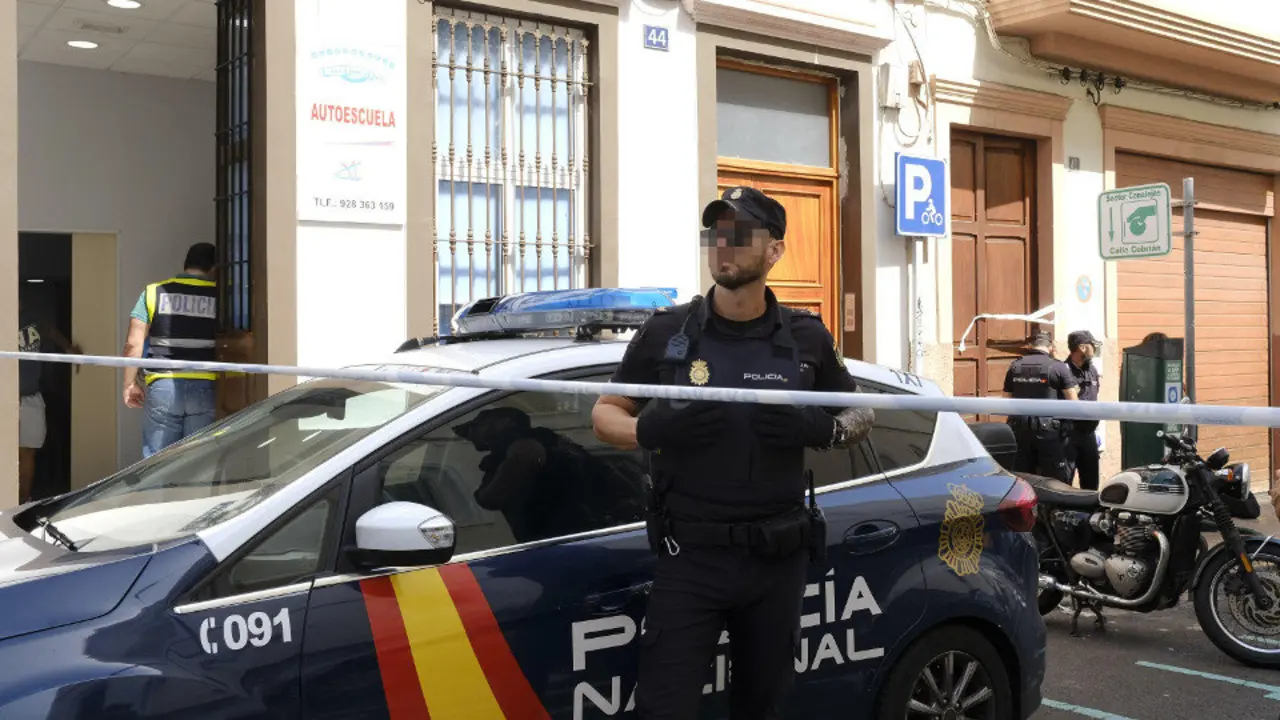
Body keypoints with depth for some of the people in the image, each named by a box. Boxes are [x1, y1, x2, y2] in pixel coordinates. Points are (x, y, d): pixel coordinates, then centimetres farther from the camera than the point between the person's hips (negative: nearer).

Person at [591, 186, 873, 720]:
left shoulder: (806, 338, 1)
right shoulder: (666, 333, -2)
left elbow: (861, 417, 13)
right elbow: (604, 415, 6)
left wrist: (820, 429, -10)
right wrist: (651, 429, -16)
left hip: (778, 558, 2)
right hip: (691, 556, -2)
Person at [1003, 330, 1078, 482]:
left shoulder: (1014, 367, 9)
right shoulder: (1058, 367, -4)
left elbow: (1007, 400, 13)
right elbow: (1073, 401, -6)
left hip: (1020, 430, 4)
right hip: (1049, 430, -4)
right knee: (1055, 481, 2)